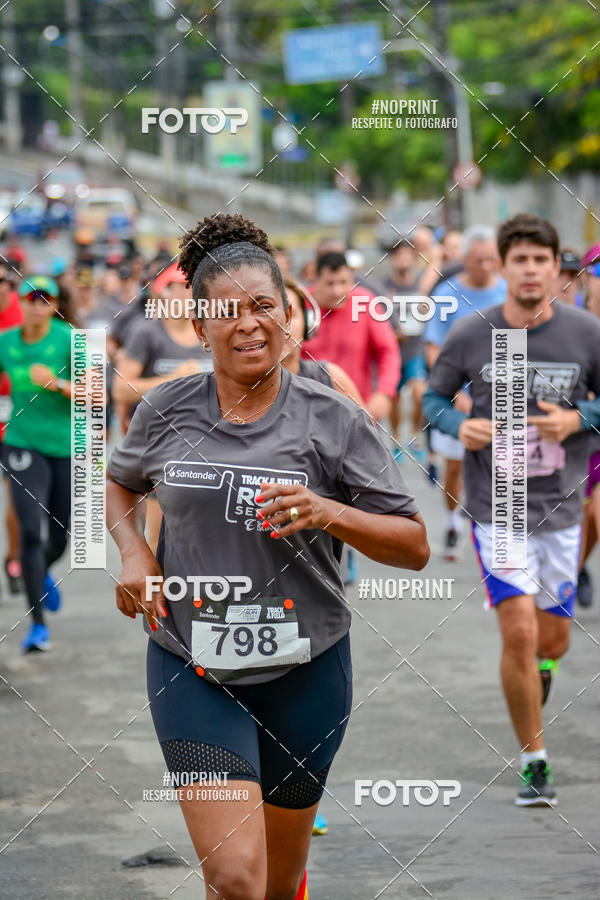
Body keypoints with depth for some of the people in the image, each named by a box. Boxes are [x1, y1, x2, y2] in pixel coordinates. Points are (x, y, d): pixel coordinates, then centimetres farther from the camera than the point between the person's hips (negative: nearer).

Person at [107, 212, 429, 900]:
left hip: (303, 670, 1)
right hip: (192, 670, 0)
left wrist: (329, 513, -21)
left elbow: (414, 545, -4)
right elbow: (119, 483, 22)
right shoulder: (165, 411, 0)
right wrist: (133, 551, 2)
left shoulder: (334, 421, -5)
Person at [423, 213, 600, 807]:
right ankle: (534, 762, 3)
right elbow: (433, 397, 7)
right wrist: (459, 426, -14)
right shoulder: (470, 336, -7)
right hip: (496, 511, -2)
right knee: (519, 632, -12)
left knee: (552, 639, 11)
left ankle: (539, 669, 50)